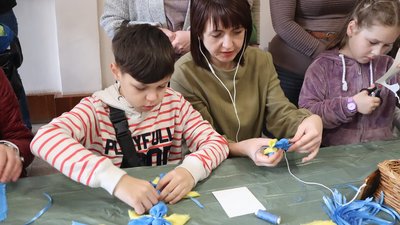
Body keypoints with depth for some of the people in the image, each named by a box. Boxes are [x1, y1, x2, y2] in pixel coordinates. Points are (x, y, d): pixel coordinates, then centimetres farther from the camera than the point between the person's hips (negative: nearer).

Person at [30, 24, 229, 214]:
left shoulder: (175, 103, -1)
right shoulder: (96, 110, -12)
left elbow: (217, 142, -2)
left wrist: (191, 170, -24)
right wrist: (116, 180, -38)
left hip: (169, 205, 3)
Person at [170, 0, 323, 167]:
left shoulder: (261, 61, 2)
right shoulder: (184, 74, -13)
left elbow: (280, 113, -7)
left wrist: (310, 120, -29)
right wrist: (241, 148, -33)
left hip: (258, 165, 4)